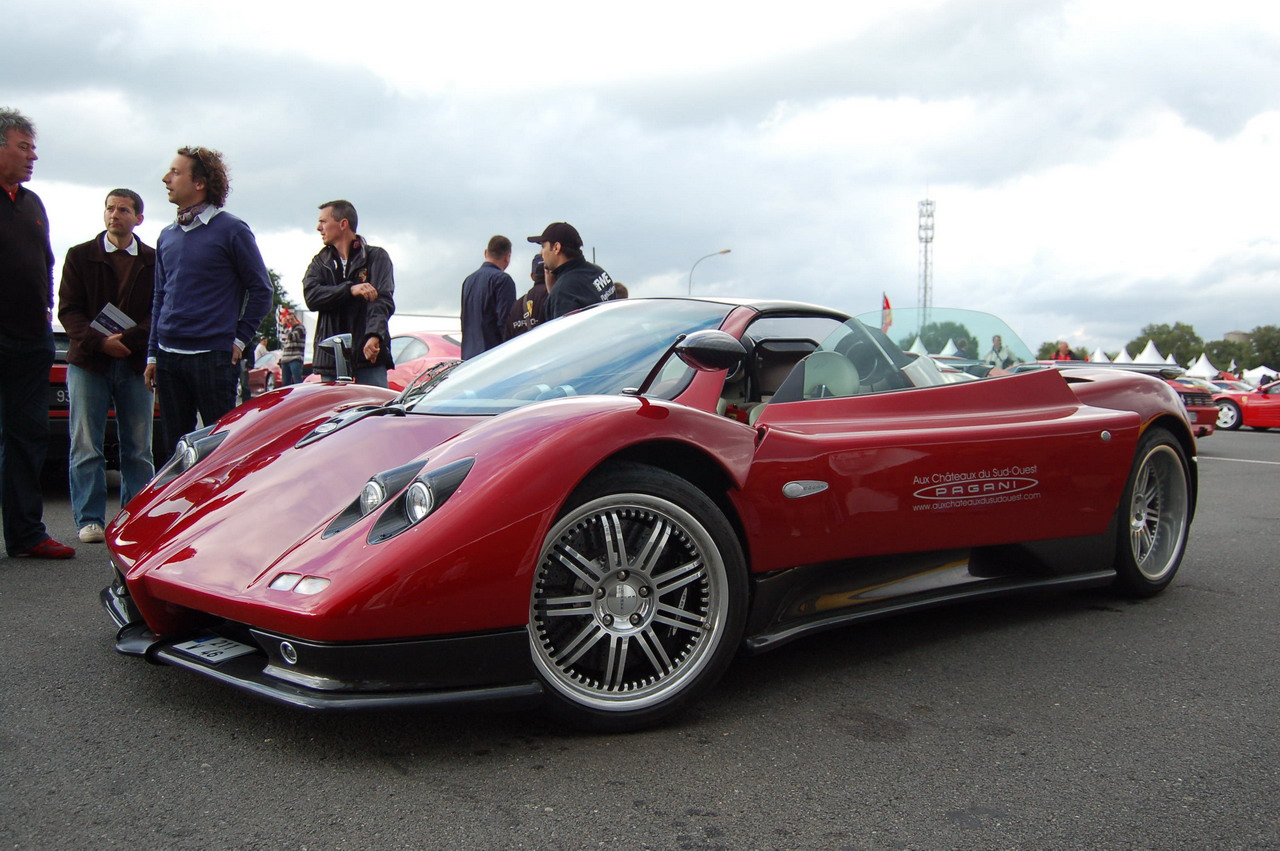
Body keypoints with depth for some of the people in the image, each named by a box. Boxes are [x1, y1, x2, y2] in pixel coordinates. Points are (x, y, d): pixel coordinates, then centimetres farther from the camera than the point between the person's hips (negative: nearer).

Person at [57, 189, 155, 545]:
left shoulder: (154, 261, 7)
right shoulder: (80, 256, 8)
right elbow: (68, 309, 1)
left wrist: (128, 339, -16)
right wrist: (99, 341, -16)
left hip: (136, 364, 0)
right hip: (88, 362, 0)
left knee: (138, 450, 4)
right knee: (86, 448, -1)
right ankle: (90, 520, 5)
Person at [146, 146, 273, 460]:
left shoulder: (231, 230, -3)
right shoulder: (167, 236, 15)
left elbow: (260, 289, -1)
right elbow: (160, 297, 19)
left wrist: (240, 340, -6)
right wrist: (152, 354, 14)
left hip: (212, 356, -6)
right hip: (168, 357, 6)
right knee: (173, 448, 10)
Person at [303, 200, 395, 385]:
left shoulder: (376, 257, 6)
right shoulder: (320, 262, 18)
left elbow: (383, 300, -8)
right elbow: (311, 297, -1)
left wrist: (374, 336, -26)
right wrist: (350, 289, -17)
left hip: (369, 352, -3)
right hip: (331, 355, 3)